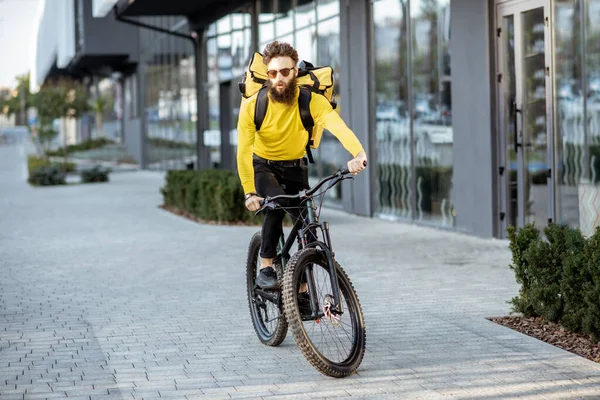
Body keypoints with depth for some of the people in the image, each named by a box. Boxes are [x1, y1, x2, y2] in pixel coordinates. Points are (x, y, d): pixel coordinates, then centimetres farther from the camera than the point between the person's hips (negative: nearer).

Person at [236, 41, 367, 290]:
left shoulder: (312, 101, -24)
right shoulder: (252, 106, -24)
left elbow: (338, 126, -42)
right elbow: (244, 151, -28)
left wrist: (358, 153, -62)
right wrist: (249, 192, -40)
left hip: (295, 168, 2)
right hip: (263, 166, -2)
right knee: (277, 202, -31)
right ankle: (266, 269, -18)